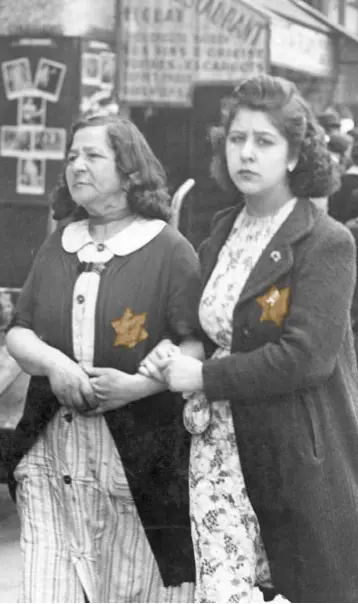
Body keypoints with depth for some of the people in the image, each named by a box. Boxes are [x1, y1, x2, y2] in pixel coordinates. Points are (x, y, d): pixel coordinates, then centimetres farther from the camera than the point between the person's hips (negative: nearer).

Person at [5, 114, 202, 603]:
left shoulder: (169, 249, -2)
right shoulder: (57, 247, 14)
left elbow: (197, 344, -7)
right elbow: (18, 333, 13)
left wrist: (137, 384, -20)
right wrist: (52, 362, -8)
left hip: (139, 451, -4)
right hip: (52, 454, 4)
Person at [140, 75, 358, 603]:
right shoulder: (221, 235, 12)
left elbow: (306, 356, -18)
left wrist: (205, 377, -14)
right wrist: (176, 358, 0)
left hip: (304, 454, -5)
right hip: (224, 446, 5)